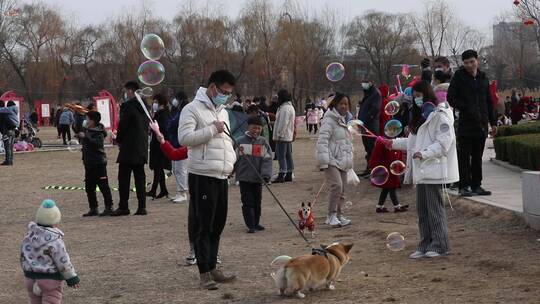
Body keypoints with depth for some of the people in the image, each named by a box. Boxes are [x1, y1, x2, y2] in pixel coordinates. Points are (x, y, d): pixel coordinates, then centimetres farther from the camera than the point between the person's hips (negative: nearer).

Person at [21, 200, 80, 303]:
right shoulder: (54, 240, -19)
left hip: (30, 278, 7)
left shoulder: (29, 236, 1)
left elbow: (23, 257, 9)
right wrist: (72, 278, -2)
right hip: (50, 279, -6)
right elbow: (63, 262, -15)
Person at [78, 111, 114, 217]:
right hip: (89, 162, 9)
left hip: (98, 162, -9)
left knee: (103, 185, -7)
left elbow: (97, 143, -31)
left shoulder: (99, 132, -13)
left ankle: (109, 207, -2)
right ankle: (93, 209, 18)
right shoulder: (87, 130, 13)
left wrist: (85, 137, -33)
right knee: (89, 187, 11)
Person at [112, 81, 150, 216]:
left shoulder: (128, 105, -14)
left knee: (124, 179, -1)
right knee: (140, 178, 9)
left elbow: (122, 125, -14)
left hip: (128, 149, -7)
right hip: (142, 148, 7)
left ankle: (123, 207, 0)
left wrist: (119, 140, 4)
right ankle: (142, 207, 7)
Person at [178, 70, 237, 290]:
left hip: (222, 176, 8)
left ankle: (212, 268, 20)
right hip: (202, 175, -8)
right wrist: (212, 130, -17)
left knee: (217, 225, 11)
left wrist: (231, 160, 11)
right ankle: (204, 273, -2)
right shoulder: (193, 109, -7)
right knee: (202, 226, -5)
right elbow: (184, 138, -18)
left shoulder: (223, 112, 19)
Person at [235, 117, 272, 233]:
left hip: (258, 178, 2)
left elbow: (267, 159, -4)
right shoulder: (240, 142, -2)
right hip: (244, 177, -2)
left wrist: (266, 174, -15)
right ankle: (251, 225, 0)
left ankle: (256, 223, 25)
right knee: (248, 202, -3)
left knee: (257, 202, 12)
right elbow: (235, 159, 6)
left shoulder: (263, 142, 1)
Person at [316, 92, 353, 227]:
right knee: (336, 185, -21)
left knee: (342, 189, 9)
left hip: (342, 161, 9)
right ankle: (331, 215, -15)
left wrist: (349, 160, 26)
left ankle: (339, 215, 19)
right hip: (331, 160, -9)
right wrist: (324, 160, -24)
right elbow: (322, 140, -18)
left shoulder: (343, 121, 19)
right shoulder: (330, 120, -10)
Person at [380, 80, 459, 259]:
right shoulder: (421, 116, 19)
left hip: (434, 169, -9)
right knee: (422, 210, 10)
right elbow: (413, 142, 23)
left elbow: (443, 143, -17)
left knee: (435, 208, -4)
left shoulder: (440, 115, -10)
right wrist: (392, 143, 14)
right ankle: (425, 246, 16)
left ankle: (440, 245, 3)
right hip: (421, 170, 9)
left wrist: (424, 153, -24)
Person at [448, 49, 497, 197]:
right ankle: (464, 186, 0)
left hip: (481, 124, 5)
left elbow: (489, 101, 19)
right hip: (466, 123, -5)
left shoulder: (483, 77, 14)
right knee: (464, 157, -3)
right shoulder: (459, 77, -2)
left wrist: (493, 122, 15)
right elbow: (451, 98, -5)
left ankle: (476, 185, 15)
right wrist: (467, 108, -15)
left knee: (477, 157, 9)